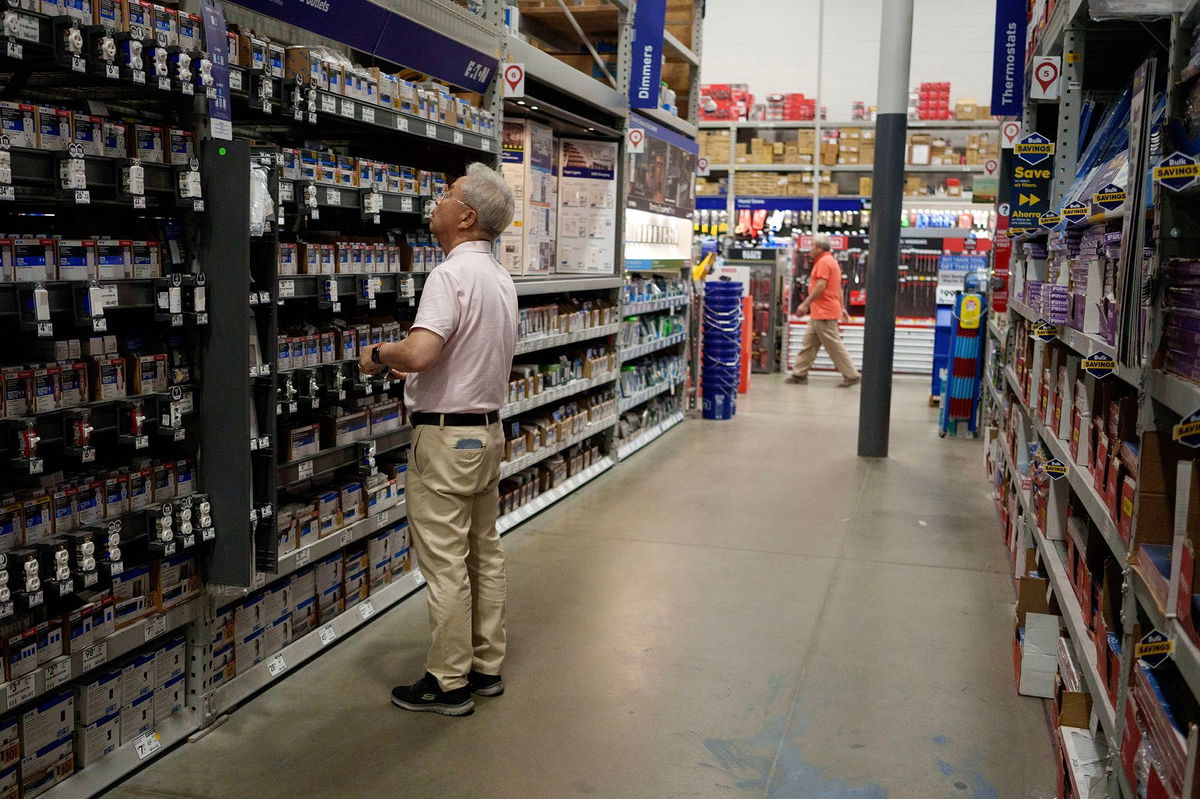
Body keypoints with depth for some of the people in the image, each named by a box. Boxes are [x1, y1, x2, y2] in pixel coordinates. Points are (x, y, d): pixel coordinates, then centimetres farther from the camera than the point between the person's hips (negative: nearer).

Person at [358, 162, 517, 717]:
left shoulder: (451, 275, -19)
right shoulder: (500, 279, 11)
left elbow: (418, 353, -33)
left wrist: (378, 355, -12)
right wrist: (408, 367, 20)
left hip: (446, 436, -10)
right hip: (488, 428, 10)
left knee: (446, 566, -1)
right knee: (484, 555, 15)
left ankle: (449, 683, 9)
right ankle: (486, 666, 25)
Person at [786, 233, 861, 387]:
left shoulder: (824, 262, -13)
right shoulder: (832, 261, 20)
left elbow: (820, 286, -23)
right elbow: (839, 288, 22)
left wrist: (805, 304, -21)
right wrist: (842, 308, 23)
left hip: (824, 313, -11)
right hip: (819, 313, 11)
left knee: (834, 346, -6)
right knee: (808, 344, 11)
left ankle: (851, 375, -2)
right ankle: (800, 374, 14)